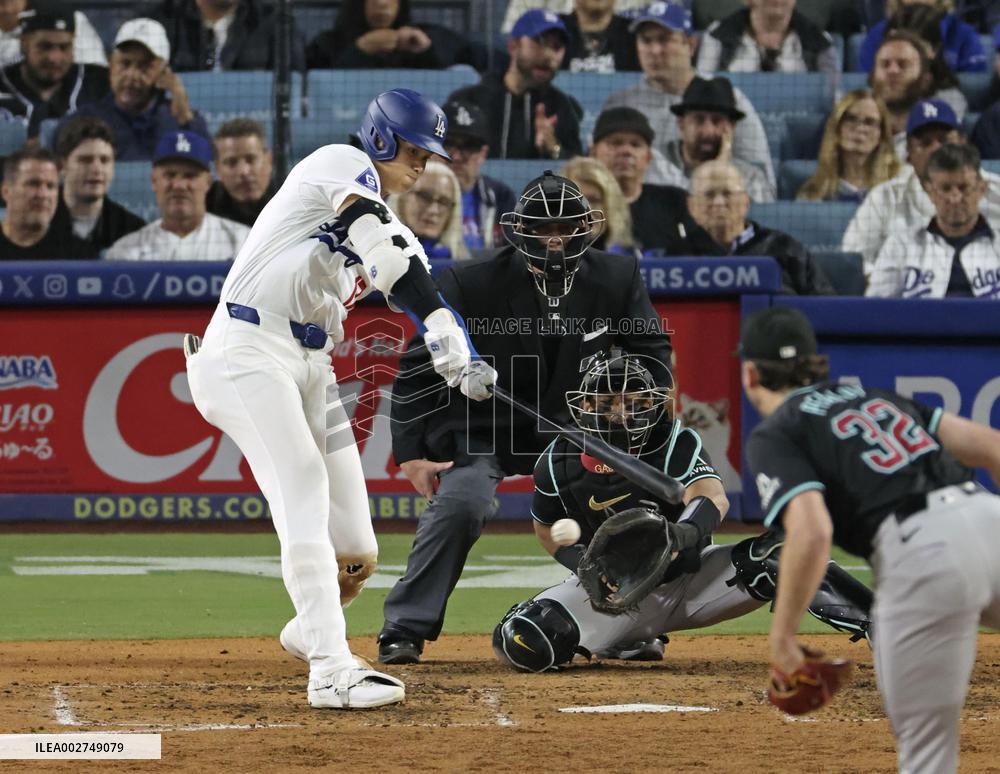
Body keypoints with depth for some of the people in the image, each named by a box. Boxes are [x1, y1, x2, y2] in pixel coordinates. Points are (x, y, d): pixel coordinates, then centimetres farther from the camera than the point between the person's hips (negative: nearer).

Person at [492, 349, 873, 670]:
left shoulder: (676, 445, -17)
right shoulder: (559, 463, -9)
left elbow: (714, 498, -36)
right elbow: (547, 529, 9)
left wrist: (687, 533, -60)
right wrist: (584, 562, -13)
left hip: (687, 579, -2)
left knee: (775, 556, -30)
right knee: (520, 642, -22)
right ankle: (631, 643, 6)